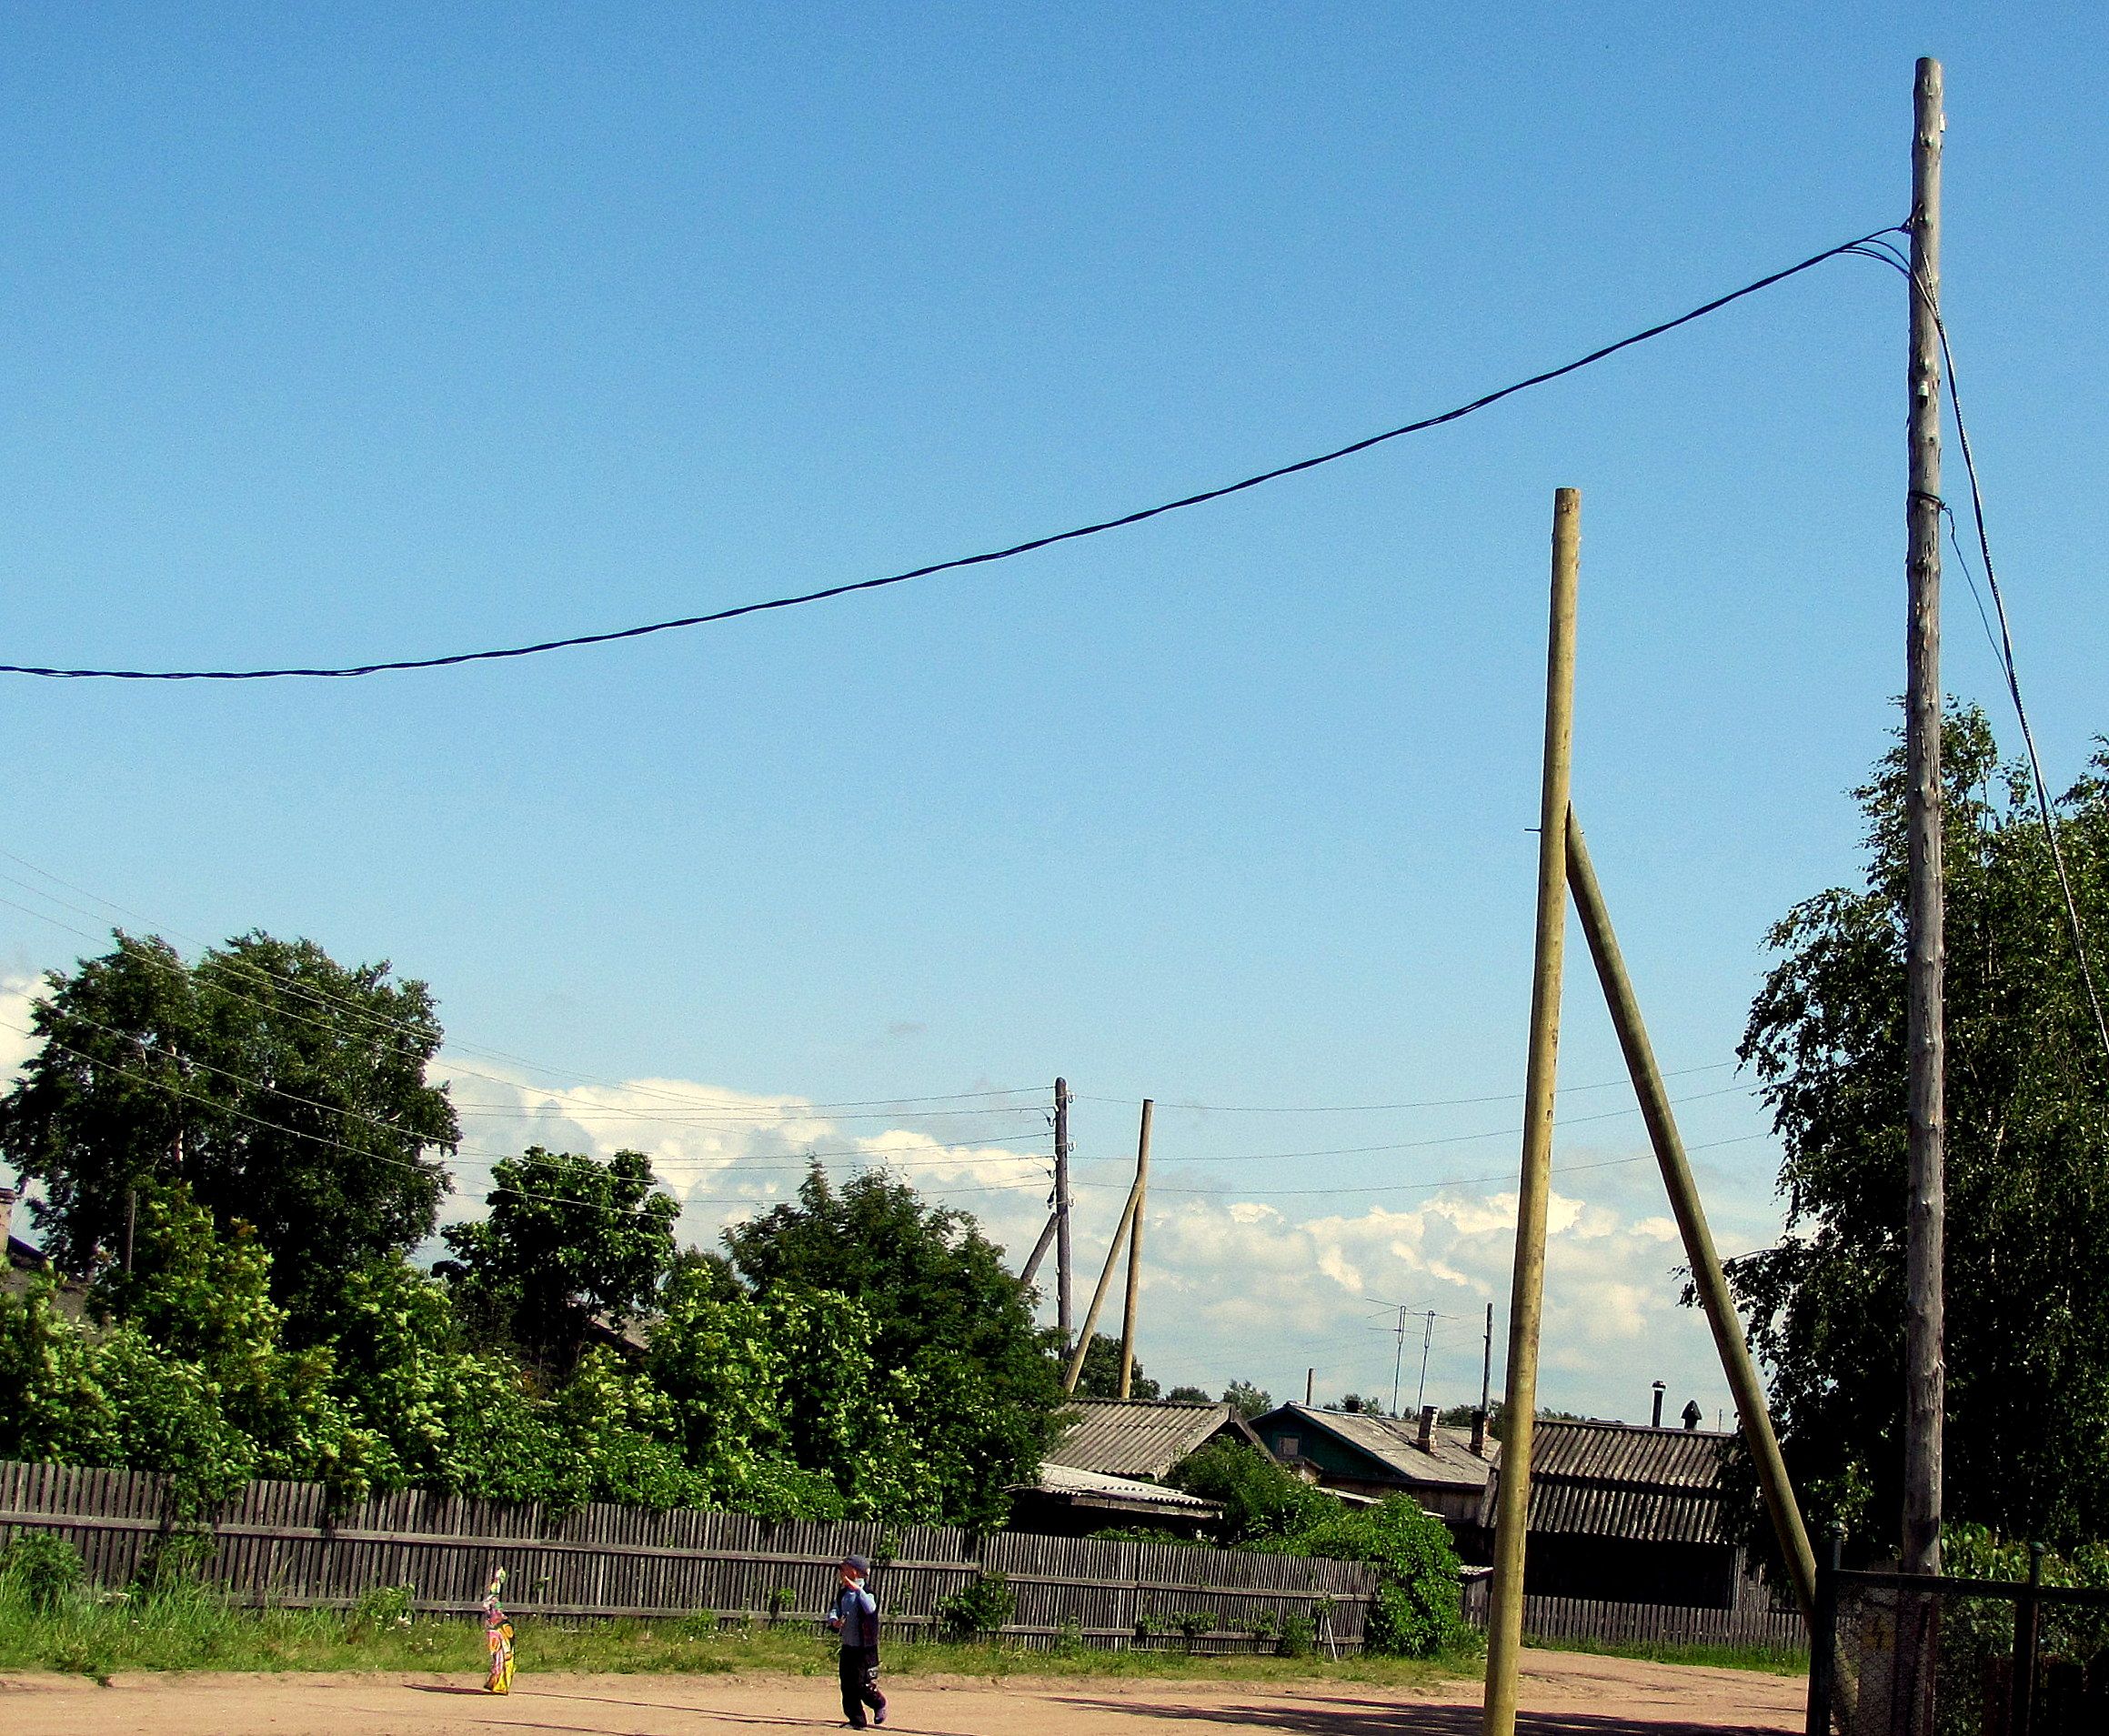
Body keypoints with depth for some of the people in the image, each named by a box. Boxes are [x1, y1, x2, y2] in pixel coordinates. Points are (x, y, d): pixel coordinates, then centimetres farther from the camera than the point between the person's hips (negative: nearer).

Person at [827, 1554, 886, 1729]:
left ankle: (879, 1704, 24)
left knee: (863, 1686, -4)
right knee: (847, 1687, 6)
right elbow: (834, 1612, 10)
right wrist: (834, 1622, -13)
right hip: (848, 1647, 7)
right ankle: (856, 1720, 15)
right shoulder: (843, 1593, 10)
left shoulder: (866, 1591, -13)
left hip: (865, 1648, -7)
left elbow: (870, 1609, -32)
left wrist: (856, 1588, -35)